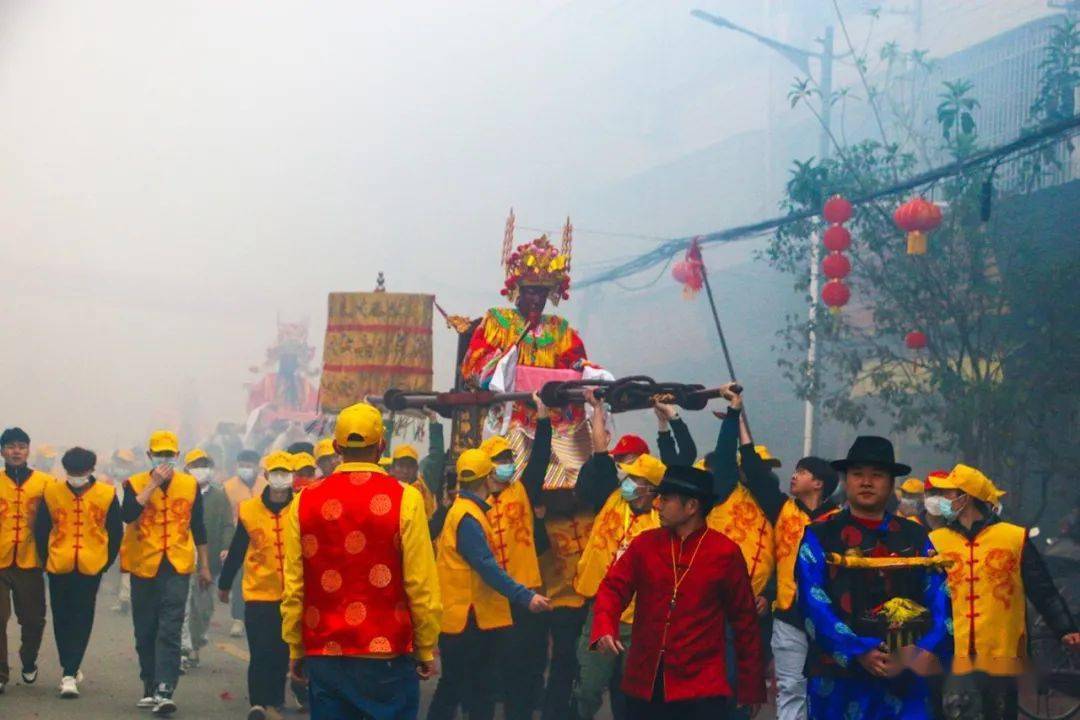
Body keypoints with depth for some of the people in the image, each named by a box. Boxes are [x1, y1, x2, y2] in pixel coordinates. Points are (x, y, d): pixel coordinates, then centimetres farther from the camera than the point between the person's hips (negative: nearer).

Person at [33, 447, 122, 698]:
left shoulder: (106, 495, -2)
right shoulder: (51, 493, 0)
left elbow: (116, 532, 5)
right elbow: (40, 530, 8)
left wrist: (105, 562, 4)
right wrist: (46, 560, 8)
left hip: (91, 567, -1)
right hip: (59, 568, 1)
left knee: (82, 621, 3)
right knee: (62, 619, 6)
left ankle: (69, 673, 9)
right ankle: (71, 670, 13)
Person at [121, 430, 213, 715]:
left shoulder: (190, 485, 5)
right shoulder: (135, 484, 0)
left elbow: (198, 527, 14)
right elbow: (128, 514, -20)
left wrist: (204, 565, 15)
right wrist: (154, 483, -19)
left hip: (177, 567, -1)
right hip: (143, 566, 1)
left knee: (170, 632, -11)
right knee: (145, 632, 10)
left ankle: (164, 692, -17)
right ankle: (150, 688, 23)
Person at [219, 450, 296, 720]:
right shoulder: (249, 510, -1)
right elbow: (236, 551, 8)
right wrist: (224, 584, 15)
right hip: (259, 594, -1)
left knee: (282, 653, 11)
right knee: (260, 653, -6)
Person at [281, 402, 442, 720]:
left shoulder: (304, 501, 0)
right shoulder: (404, 499, -8)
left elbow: (293, 587, 2)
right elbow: (422, 586, -8)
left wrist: (296, 650, 13)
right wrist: (427, 649, 3)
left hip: (324, 655, 3)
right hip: (388, 657, -3)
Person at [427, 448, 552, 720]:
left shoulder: (463, 510, 15)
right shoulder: (468, 517, -18)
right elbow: (487, 567, -26)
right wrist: (525, 597, -31)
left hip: (462, 616, 10)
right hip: (470, 618, -10)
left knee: (453, 685, 15)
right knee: (480, 687, -5)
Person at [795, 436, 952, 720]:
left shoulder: (916, 538, 13)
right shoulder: (819, 537, 4)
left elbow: (941, 604, 2)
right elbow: (814, 606, -8)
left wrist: (926, 652, -17)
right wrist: (859, 654, -20)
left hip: (905, 680, 2)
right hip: (838, 680, -2)